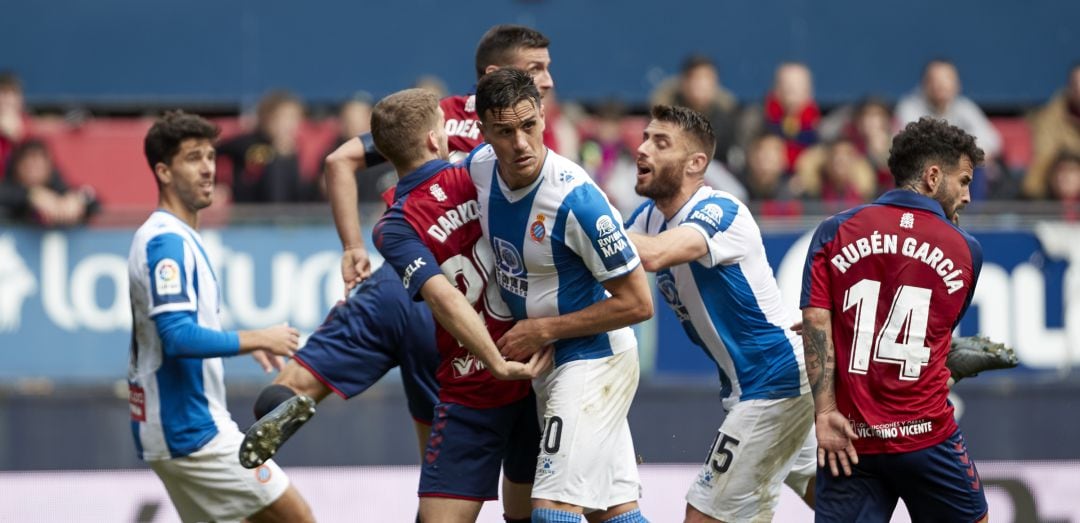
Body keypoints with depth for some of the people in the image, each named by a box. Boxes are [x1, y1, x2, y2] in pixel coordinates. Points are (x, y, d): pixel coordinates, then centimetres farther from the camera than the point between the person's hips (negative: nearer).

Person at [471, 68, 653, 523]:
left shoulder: (576, 198, -26)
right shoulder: (478, 166, -7)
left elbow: (637, 303, -20)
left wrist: (545, 330, -18)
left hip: (593, 357, -8)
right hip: (545, 362, 8)